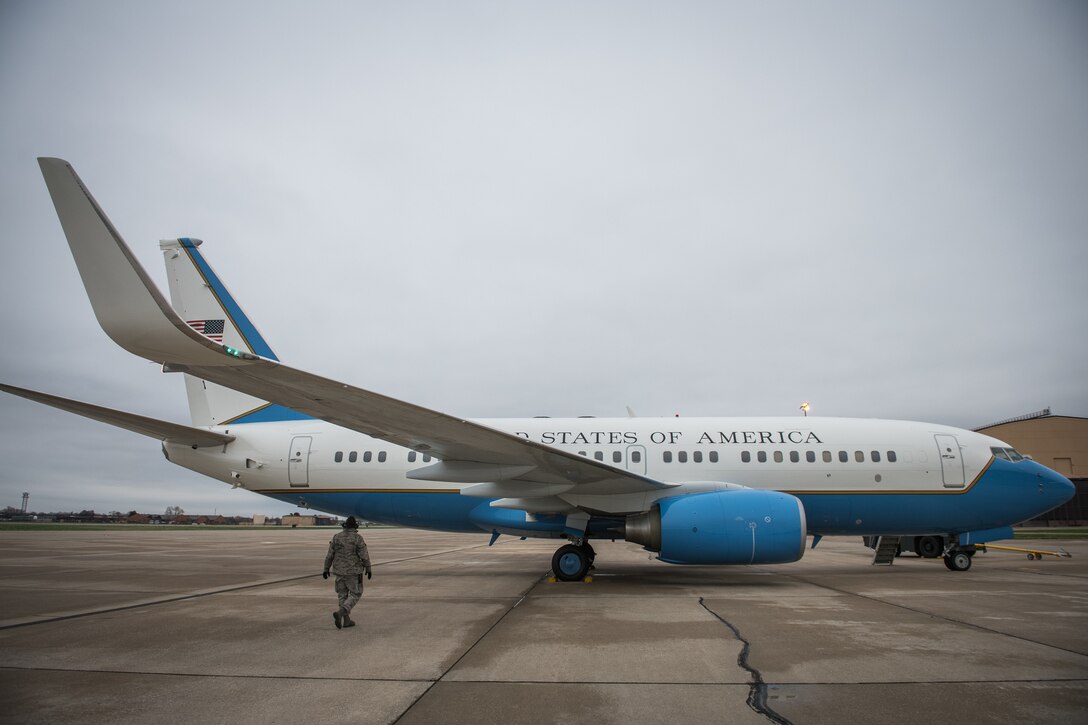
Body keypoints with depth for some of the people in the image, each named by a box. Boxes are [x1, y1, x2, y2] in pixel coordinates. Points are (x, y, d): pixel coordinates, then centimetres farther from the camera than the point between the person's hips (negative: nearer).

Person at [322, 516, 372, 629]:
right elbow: (364, 556, -13)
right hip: (353, 571, -4)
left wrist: (326, 569, 9)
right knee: (355, 594, 6)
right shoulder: (358, 538, -13)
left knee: (343, 594, 14)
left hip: (339, 571, 4)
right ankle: (340, 613, -14)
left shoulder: (336, 537, -1)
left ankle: (346, 620, 15)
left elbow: (330, 555, 0)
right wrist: (368, 569, -1)